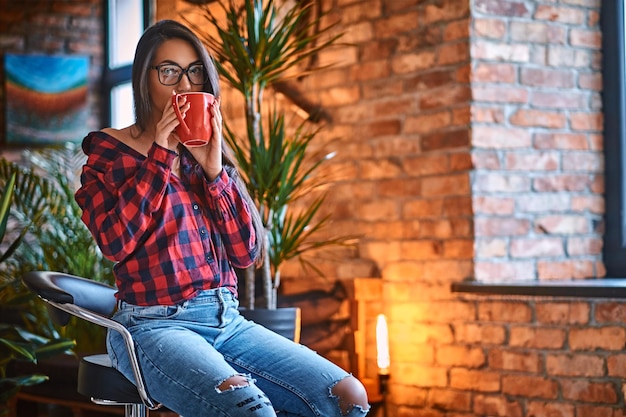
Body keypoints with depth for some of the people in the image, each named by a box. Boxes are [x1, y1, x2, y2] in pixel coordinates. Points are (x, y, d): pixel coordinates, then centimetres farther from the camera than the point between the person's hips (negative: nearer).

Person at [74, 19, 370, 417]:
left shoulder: (212, 157, 18)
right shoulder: (107, 151, 6)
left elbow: (247, 252, 7)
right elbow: (116, 242, -11)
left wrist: (213, 169, -3)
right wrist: (160, 155, -8)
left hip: (227, 320, 6)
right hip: (155, 325, -5)